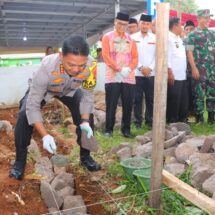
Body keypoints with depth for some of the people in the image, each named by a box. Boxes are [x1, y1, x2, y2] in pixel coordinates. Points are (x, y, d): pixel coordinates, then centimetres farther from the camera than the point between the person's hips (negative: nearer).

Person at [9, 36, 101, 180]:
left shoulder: (91, 65, -37)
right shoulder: (47, 67, -46)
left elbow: (88, 94, -19)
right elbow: (32, 105, -40)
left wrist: (85, 121, -29)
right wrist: (45, 135, -49)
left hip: (70, 89, 3)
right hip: (43, 89, -2)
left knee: (87, 116, -10)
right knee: (24, 116, -21)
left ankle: (85, 156, 13)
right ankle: (20, 161, -1)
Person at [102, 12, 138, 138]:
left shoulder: (130, 39, 14)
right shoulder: (107, 37, 4)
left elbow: (135, 57, 9)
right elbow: (106, 56, -6)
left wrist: (129, 69, -11)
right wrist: (119, 69, -15)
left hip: (129, 78, 3)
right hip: (113, 77, -3)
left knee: (128, 105, 5)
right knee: (111, 105, 0)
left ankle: (126, 129, 16)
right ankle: (109, 129, 10)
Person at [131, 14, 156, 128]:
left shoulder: (155, 38, 8)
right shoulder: (133, 37, 4)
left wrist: (150, 68, -7)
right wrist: (141, 68, -9)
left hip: (151, 73, 1)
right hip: (137, 73, -1)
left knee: (150, 99, 5)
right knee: (137, 99, 2)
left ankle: (149, 120, 16)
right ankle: (138, 121, 11)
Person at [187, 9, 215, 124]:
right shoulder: (193, 35, -2)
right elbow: (189, 52, -8)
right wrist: (194, 68, -16)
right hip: (200, 69, -5)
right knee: (199, 94, -1)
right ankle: (199, 118, 9)